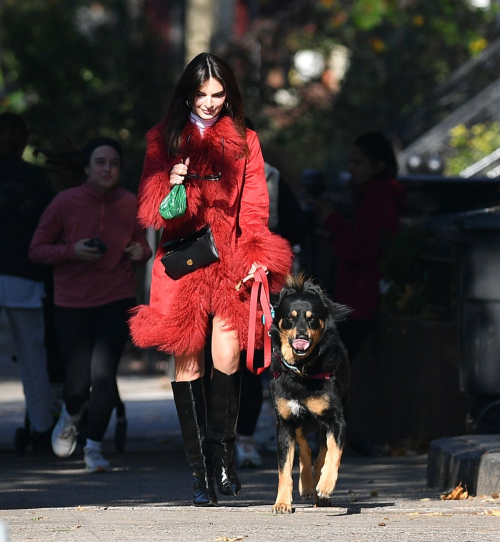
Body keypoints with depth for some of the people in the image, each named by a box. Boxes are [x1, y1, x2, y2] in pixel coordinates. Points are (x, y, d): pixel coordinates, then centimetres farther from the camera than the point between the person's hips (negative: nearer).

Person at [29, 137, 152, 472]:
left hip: (117, 300, 1)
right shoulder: (65, 203, -8)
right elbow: (37, 250, -4)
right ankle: (71, 415, 38)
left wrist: (142, 252, -9)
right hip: (72, 303, -1)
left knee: (103, 374, -13)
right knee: (78, 381, 1)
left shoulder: (130, 204, -1)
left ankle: (94, 447, 3)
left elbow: (141, 242, 15)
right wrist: (71, 251, -20)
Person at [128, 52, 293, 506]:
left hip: (230, 260, 0)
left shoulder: (244, 142, 12)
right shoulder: (165, 140, 11)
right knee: (188, 362, -4)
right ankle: (201, 471, 1)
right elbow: (149, 209, 7)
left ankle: (221, 448, -1)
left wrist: (256, 256, -9)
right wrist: (170, 185, -15)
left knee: (228, 354, -18)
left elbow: (254, 208, 7)